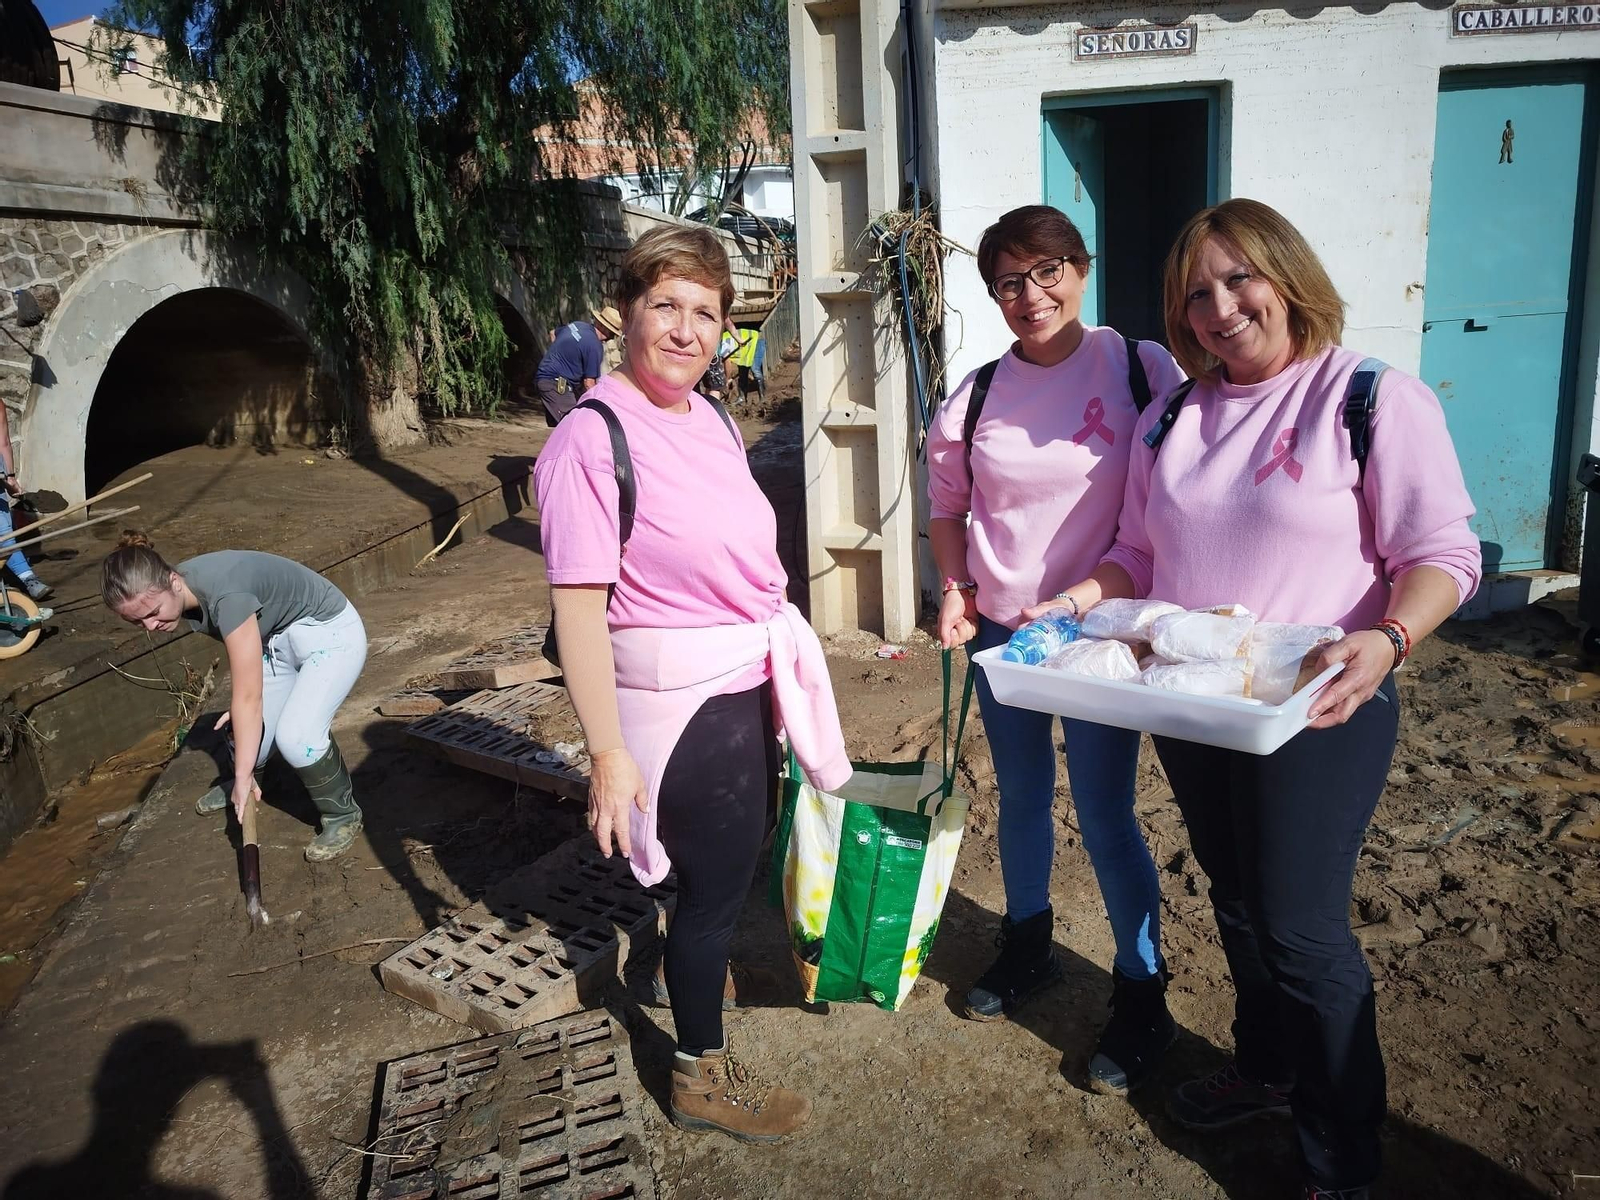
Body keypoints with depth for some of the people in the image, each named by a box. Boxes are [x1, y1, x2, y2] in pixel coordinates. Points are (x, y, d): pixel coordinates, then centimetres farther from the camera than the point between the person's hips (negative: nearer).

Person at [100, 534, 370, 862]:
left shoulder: (225, 594, -36)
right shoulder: (187, 596, -10)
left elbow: (249, 696, -31)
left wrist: (243, 777, -25)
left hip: (330, 633, -8)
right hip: (279, 638, 8)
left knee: (296, 737, -24)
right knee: (249, 728, 12)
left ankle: (343, 814, 1)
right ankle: (241, 787, 47)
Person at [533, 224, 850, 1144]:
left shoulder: (712, 419, 3)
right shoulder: (593, 439, -20)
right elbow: (578, 608, -22)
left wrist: (781, 664, 19)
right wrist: (609, 753, -23)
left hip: (750, 681, 8)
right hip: (684, 699, -8)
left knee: (743, 850, 26)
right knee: (716, 876, 7)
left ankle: (694, 960, 56)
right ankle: (702, 1073, 31)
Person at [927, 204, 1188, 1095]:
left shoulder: (1144, 369, -8)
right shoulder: (975, 398, 1)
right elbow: (948, 508, 13)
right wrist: (955, 589, -2)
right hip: (1000, 629, 4)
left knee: (1106, 814, 1)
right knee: (1021, 798, 18)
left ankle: (1143, 994, 22)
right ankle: (1028, 945, 41)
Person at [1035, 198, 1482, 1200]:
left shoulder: (1378, 399, -9)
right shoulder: (1172, 420, 8)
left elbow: (1443, 552, -12)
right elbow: (1141, 551, 14)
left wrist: (1387, 639, -30)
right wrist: (1081, 601, -4)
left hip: (1317, 712, -5)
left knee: (1302, 928, 1)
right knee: (1237, 904, 20)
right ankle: (1265, 1069, 43)